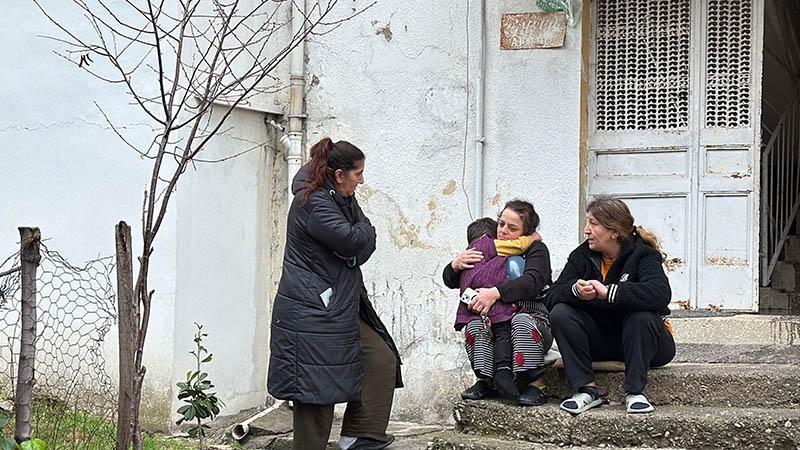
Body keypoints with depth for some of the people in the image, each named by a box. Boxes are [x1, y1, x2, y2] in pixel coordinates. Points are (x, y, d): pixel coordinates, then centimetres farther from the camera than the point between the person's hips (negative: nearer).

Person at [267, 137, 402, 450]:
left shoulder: (339, 200, 15)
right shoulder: (314, 204, -17)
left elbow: (364, 247, 16)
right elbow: (354, 242, -23)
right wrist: (363, 227, -2)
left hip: (338, 309, 10)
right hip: (311, 315, -10)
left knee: (382, 358, 5)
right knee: (316, 388, -6)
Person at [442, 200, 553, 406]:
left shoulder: (536, 250, 1)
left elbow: (532, 281, -22)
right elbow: (450, 281, 16)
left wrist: (496, 292, -36)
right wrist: (456, 265, -10)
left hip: (532, 314, -3)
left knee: (522, 322, -37)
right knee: (474, 325, -27)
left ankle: (535, 385, -27)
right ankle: (485, 381, -12)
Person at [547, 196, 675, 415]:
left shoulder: (643, 255, -13)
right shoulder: (582, 255, 1)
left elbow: (660, 294, -34)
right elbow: (552, 297, -9)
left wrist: (608, 292, -40)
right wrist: (576, 291, -33)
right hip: (600, 343, 4)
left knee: (642, 315, -34)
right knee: (560, 313, -19)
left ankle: (635, 391, -24)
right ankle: (586, 390, -22)